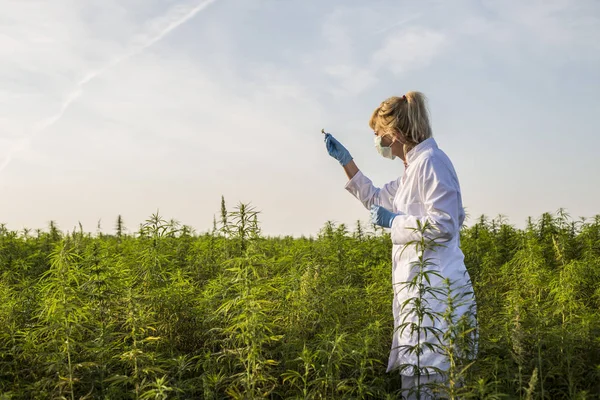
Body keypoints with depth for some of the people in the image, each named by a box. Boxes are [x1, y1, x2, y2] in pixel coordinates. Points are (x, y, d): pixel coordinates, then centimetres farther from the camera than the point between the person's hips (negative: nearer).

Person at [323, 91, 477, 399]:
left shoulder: (431, 161, -12)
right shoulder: (413, 170, 18)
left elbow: (444, 226, -21)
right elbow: (375, 200, 33)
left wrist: (392, 220, -11)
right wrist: (345, 161, 29)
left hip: (435, 293, -10)